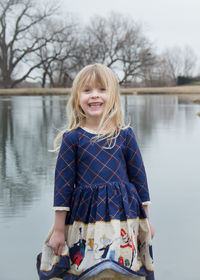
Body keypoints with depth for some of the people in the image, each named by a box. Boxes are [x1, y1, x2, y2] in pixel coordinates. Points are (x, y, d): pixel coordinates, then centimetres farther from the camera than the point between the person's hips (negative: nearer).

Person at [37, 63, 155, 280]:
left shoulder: (125, 135, 2)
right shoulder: (72, 138, -2)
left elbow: (139, 177, 10)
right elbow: (62, 183, 0)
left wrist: (145, 219, 14)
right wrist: (58, 229, 1)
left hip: (123, 215, 1)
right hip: (85, 219, -1)